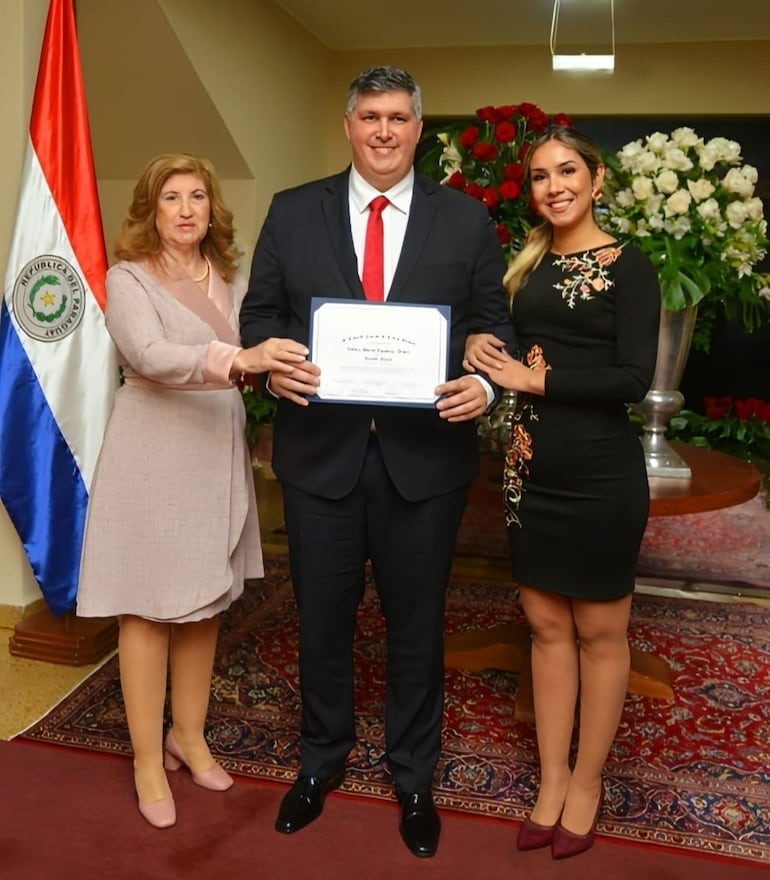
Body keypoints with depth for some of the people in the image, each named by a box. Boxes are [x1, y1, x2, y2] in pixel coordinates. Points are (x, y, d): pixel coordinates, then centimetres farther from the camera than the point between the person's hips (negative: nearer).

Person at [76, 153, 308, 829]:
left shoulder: (232, 279, 11)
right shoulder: (128, 279, -5)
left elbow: (260, 360, 7)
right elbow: (150, 356, -23)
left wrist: (278, 364, -15)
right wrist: (239, 359, -36)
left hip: (217, 455, 5)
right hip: (153, 457, -5)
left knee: (206, 604, 13)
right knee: (149, 609, 3)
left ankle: (189, 734, 32)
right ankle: (148, 760, 19)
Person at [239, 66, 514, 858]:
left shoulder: (467, 220, 3)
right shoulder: (293, 211, 4)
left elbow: (493, 324, 3)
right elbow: (260, 311, 5)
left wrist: (485, 384, -18)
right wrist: (273, 364, -16)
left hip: (426, 454, 0)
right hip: (320, 449, 1)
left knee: (416, 625, 14)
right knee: (322, 619, 16)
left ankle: (413, 776, 38)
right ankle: (321, 760, 42)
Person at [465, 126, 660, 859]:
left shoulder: (627, 267, -6)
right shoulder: (528, 263, 11)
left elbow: (634, 377, -15)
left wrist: (537, 381, -15)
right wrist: (483, 351, -4)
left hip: (600, 474, -5)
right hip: (532, 470, 5)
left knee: (598, 632, 9)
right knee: (546, 625, 12)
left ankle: (587, 782, 27)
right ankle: (551, 780, 26)